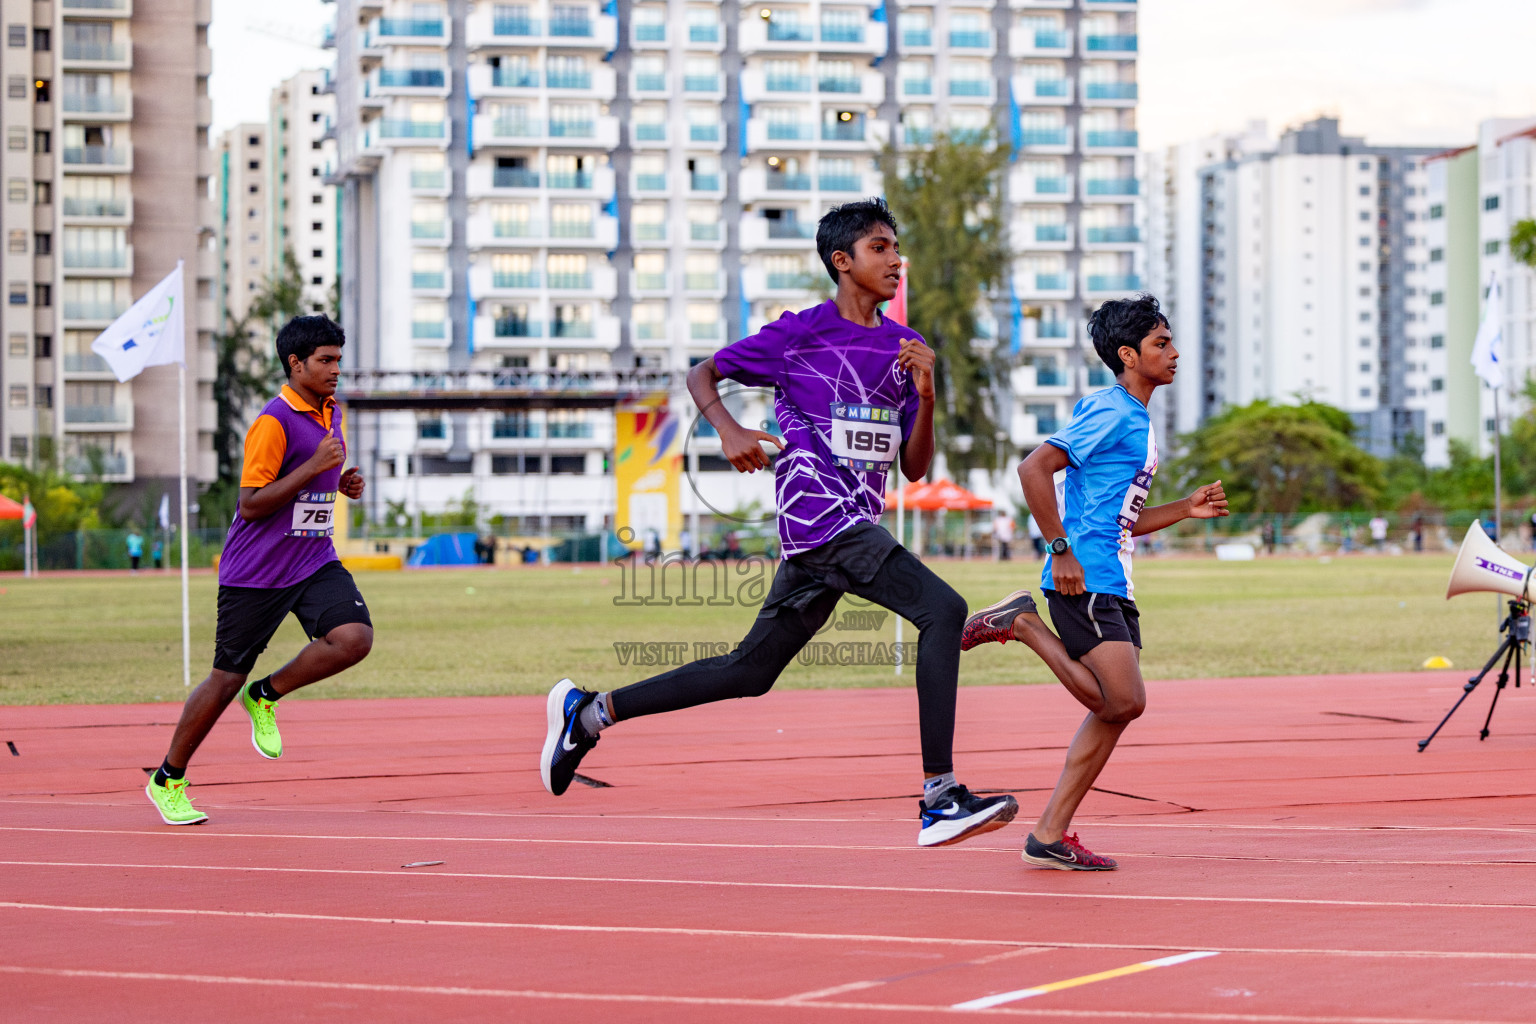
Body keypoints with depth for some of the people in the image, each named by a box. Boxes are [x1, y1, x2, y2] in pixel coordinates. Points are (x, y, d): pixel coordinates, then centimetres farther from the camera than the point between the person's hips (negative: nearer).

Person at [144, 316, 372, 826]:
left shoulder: (332, 415, 10)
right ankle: (168, 781, 19)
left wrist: (342, 483, 4)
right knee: (227, 678, 1)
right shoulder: (274, 422, -16)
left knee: (354, 637, -20)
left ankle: (266, 697, 5)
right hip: (255, 571, -6)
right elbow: (251, 505, -19)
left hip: (315, 561, 6)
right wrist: (315, 465, -24)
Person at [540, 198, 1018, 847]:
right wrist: (730, 431, -11)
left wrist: (924, 395, -3)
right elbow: (702, 374, 8)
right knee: (942, 609, -23)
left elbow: (914, 468, 13)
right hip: (819, 516, -8)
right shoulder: (800, 333, -2)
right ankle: (939, 798, -26)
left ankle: (588, 713, 24)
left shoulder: (901, 346, 15)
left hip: (855, 530, 8)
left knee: (751, 672, 12)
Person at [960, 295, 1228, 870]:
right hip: (1084, 581, -10)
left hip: (1113, 584, 10)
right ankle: (1021, 625, 0)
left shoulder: (1136, 420, 20)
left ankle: (1050, 836, 10)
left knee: (1116, 708, 8)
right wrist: (1062, 552, -19)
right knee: (1124, 702, -15)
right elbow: (1035, 469, -19)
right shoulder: (1109, 412, -10)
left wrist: (1186, 509, 12)